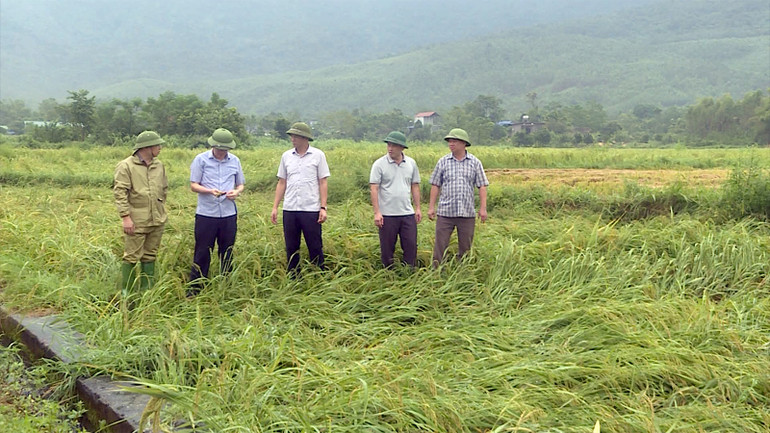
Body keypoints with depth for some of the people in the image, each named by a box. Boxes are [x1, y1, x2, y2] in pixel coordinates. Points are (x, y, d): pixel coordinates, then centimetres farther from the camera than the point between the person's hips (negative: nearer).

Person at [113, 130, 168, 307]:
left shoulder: (159, 165, 11)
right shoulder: (126, 166, -9)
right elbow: (120, 193, -12)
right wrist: (126, 216, -17)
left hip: (157, 220, 6)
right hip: (137, 222, -6)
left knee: (150, 255, 13)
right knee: (132, 257, -2)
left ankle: (147, 291, 23)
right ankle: (126, 293, 9)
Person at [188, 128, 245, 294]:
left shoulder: (235, 161, 8)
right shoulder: (201, 159, -1)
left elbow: (240, 185, 16)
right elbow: (193, 185, -2)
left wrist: (237, 192, -8)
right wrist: (210, 191, -20)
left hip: (229, 214, 3)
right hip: (205, 214, -3)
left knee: (227, 253, 10)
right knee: (202, 254, 1)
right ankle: (194, 290, 10)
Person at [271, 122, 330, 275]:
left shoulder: (318, 155, 1)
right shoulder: (286, 156, 9)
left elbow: (323, 183, 0)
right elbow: (281, 183, 13)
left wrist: (323, 207, -7)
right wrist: (275, 207, 7)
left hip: (311, 210, -3)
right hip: (289, 209, 3)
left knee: (315, 247, 2)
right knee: (291, 248, 8)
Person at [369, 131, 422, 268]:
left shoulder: (411, 163, 7)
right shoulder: (379, 164, -5)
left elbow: (415, 186, 13)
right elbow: (374, 189, -7)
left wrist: (418, 208, 8)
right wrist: (377, 212, -13)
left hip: (408, 213, 3)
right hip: (387, 215, -3)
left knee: (411, 245, 4)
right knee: (387, 248, 4)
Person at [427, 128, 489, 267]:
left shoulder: (475, 163, 4)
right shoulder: (443, 162, 4)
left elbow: (482, 186, 5)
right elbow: (435, 185, 6)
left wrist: (483, 208, -2)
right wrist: (431, 207, 2)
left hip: (467, 213, 0)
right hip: (445, 212, 0)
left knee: (465, 247, 8)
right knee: (440, 245, -1)